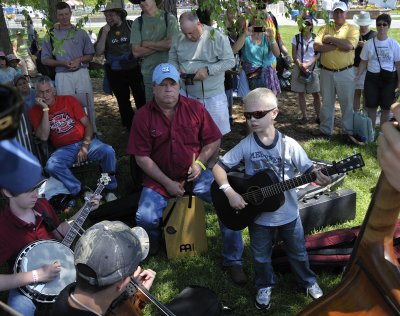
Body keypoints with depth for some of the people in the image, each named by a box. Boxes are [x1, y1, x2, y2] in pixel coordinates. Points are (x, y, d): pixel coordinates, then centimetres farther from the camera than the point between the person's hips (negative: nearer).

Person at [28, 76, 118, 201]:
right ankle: (82, 192, -20)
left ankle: (110, 189, -9)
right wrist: (45, 109, -12)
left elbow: (87, 124, 3)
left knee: (108, 151, -28)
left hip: (85, 142, 1)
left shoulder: (68, 100, 6)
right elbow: (43, 137, -10)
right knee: (51, 166, -33)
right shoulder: (35, 111, 5)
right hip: (64, 149, 0)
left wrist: (85, 147, -11)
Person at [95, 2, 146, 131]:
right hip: (115, 73, 2)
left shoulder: (130, 25, -3)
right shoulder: (104, 31, 3)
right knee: (123, 101, 13)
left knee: (141, 98, 4)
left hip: (134, 69, -2)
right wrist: (105, 33, -12)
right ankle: (130, 127, 26)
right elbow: (99, 52, -5)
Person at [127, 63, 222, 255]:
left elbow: (213, 140, 5)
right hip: (160, 178, 0)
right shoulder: (143, 116, -6)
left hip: (195, 174, 1)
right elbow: (142, 157, -6)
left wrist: (199, 163, -11)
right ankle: (153, 239, 17)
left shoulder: (195, 108, -2)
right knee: (145, 218, -22)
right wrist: (167, 183, -11)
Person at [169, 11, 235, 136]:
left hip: (212, 95, -3)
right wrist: (176, 69, -10)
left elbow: (230, 61, -11)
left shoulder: (217, 37, -12)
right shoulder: (179, 39, 1)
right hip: (186, 93, 4)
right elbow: (172, 59, 13)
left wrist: (208, 70, -23)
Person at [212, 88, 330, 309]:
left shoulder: (289, 145, -15)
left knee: (298, 252, 21)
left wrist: (319, 177, -35)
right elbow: (218, 167, -12)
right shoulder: (245, 146, -15)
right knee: (261, 256, 19)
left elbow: (309, 170, -12)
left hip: (288, 213, 0)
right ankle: (265, 286, 45)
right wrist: (230, 192, -23)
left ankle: (308, 281, 48)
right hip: (258, 214, 0)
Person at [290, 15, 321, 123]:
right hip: (299, 67, 0)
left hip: (313, 67, 0)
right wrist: (301, 65, -16)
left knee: (316, 94, 0)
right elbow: (294, 55, -2)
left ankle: (318, 116, 8)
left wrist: (308, 64, -15)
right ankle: (304, 116, 16)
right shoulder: (296, 38, 0)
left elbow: (318, 54, -3)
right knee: (301, 93, 6)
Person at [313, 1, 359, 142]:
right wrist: (338, 45, -15)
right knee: (327, 103, 13)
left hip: (345, 72, -2)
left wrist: (330, 39, -12)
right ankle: (325, 130, 25)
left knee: (347, 103, 5)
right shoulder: (324, 28, 5)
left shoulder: (353, 29, -1)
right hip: (326, 72, 3)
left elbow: (349, 46, -19)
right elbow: (316, 46, -11)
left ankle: (347, 132, 16)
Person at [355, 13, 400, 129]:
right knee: (371, 106, 6)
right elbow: (363, 62, 4)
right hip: (372, 78, 1)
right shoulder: (369, 43, 0)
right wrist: (357, 76, -4)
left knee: (386, 107, 8)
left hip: (389, 79, -1)